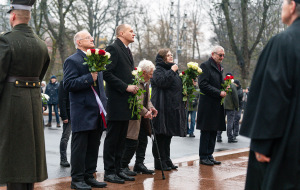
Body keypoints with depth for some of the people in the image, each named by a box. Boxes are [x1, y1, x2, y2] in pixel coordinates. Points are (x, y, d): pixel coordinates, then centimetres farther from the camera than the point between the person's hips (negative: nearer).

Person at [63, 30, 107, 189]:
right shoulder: (72, 61, -6)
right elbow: (68, 84, -16)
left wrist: (104, 104, 19)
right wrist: (89, 78, -20)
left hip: (97, 113, 8)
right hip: (82, 113, -8)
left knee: (93, 147, 12)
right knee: (79, 147, -2)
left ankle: (89, 176, 20)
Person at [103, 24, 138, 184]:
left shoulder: (127, 51, 19)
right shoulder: (113, 49, -10)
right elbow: (107, 73, -18)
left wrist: (134, 86, 8)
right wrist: (126, 87, -18)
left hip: (126, 103, 9)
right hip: (116, 102, -9)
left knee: (121, 139, 12)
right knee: (112, 138, -2)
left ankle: (117, 169, 19)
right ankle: (109, 172, 5)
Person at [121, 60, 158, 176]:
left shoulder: (146, 82, 12)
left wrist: (150, 107, 2)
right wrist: (145, 112, -23)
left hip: (142, 117, 10)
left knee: (143, 140, 12)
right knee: (132, 143, -9)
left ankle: (139, 164, 22)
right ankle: (123, 166, 3)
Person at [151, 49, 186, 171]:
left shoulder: (172, 69, 21)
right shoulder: (158, 70, -4)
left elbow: (178, 85, 30)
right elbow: (162, 82, -23)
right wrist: (172, 71, -14)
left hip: (173, 108, 8)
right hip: (162, 108, -8)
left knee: (168, 135, 12)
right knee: (161, 135, -6)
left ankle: (166, 160, 18)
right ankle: (159, 162, -1)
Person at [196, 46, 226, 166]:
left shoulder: (219, 68, 18)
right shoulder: (205, 66, -8)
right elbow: (203, 84, -16)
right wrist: (219, 93, -16)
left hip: (217, 105, 8)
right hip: (207, 105, -8)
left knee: (213, 131, 10)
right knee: (206, 131, -3)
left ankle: (209, 155, 16)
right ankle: (203, 157, 4)